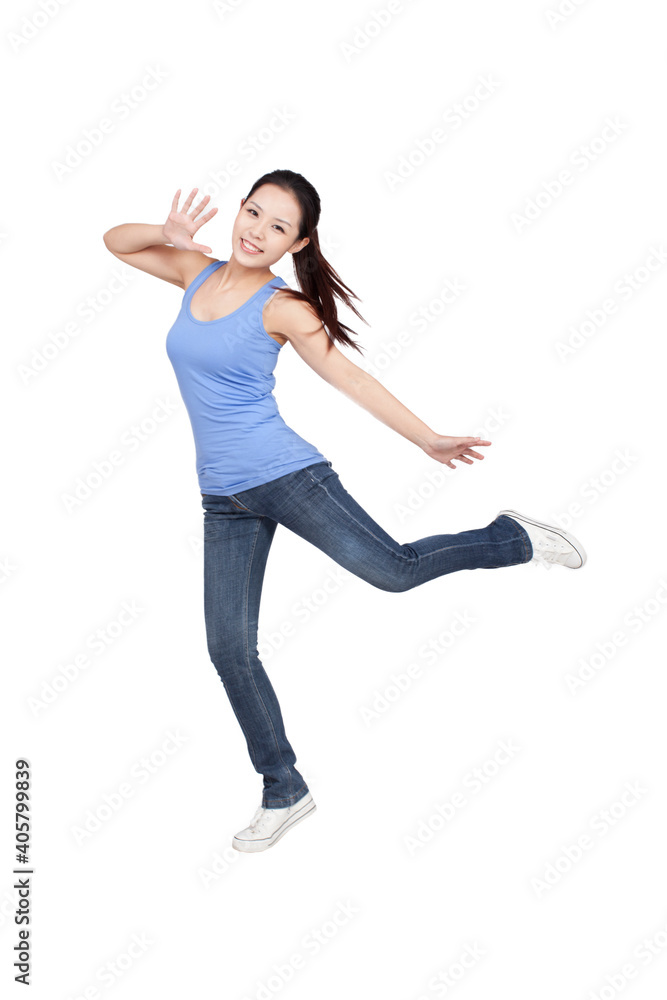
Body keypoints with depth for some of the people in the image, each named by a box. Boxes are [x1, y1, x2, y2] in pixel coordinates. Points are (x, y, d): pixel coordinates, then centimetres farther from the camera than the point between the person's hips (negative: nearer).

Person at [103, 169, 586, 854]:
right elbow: (116, 241, 17)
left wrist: (429, 440, -4)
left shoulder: (282, 309, -8)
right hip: (223, 500, 5)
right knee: (229, 651, 4)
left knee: (393, 570, -8)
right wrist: (168, 233, -4)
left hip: (284, 475, -5)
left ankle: (512, 539, 20)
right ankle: (284, 793, 19)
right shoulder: (197, 273, 7)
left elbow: (352, 380, -4)